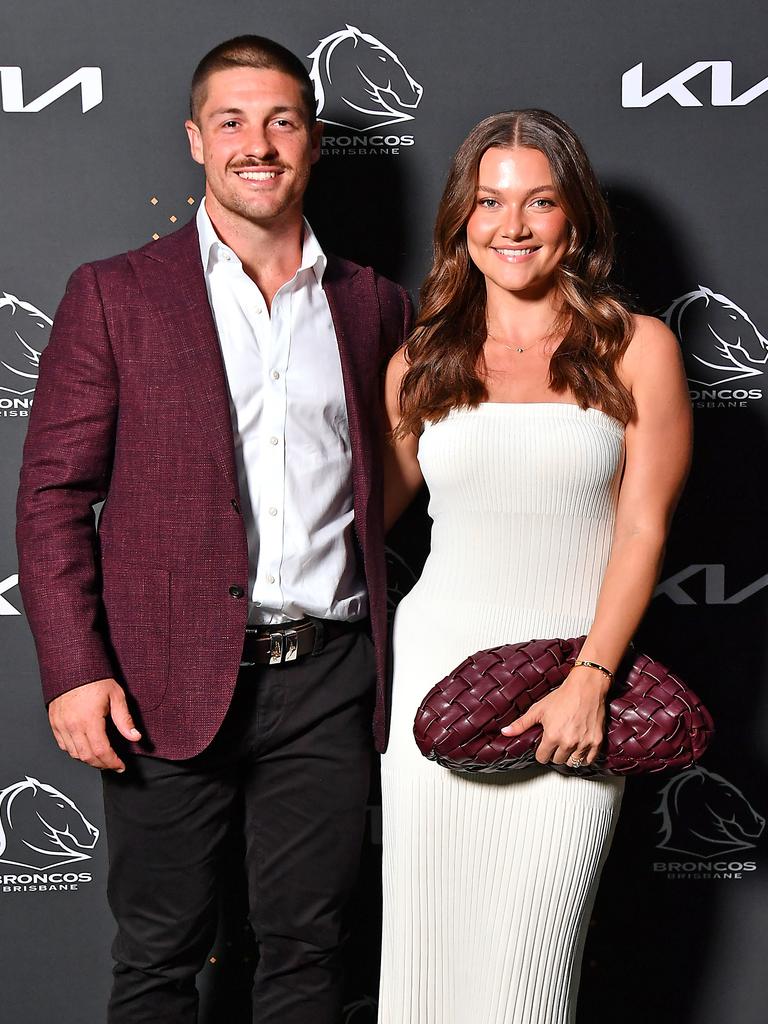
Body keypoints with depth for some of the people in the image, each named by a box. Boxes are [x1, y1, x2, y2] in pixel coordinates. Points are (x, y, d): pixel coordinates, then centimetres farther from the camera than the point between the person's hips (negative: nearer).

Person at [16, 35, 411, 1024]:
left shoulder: (372, 303, 10)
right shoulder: (114, 294, 1)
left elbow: (385, 478, 14)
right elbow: (52, 496, -2)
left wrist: (388, 665, 6)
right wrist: (73, 671, -11)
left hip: (328, 676, 3)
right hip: (170, 682, -2)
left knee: (306, 944, 12)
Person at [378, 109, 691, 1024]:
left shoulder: (636, 349, 2)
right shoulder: (421, 362, 10)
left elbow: (643, 527, -3)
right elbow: (374, 502, 19)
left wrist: (589, 681, -11)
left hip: (573, 681, -2)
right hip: (434, 667, 3)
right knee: (422, 944, 5)